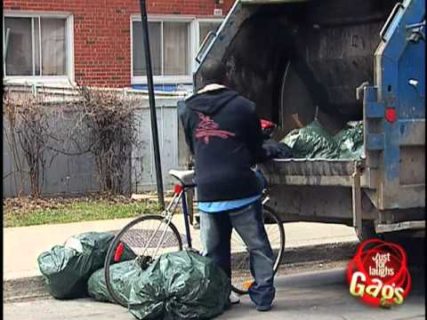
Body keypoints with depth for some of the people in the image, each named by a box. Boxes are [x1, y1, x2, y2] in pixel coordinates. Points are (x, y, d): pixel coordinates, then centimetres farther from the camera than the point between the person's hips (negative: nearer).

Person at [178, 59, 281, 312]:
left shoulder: (187, 110, 7)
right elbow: (256, 150, 8)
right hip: (241, 188, -2)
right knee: (258, 246, 8)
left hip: (207, 191, 3)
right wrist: (268, 154, 30)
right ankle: (263, 295, 7)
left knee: (214, 252, 13)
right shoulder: (244, 107, -1)